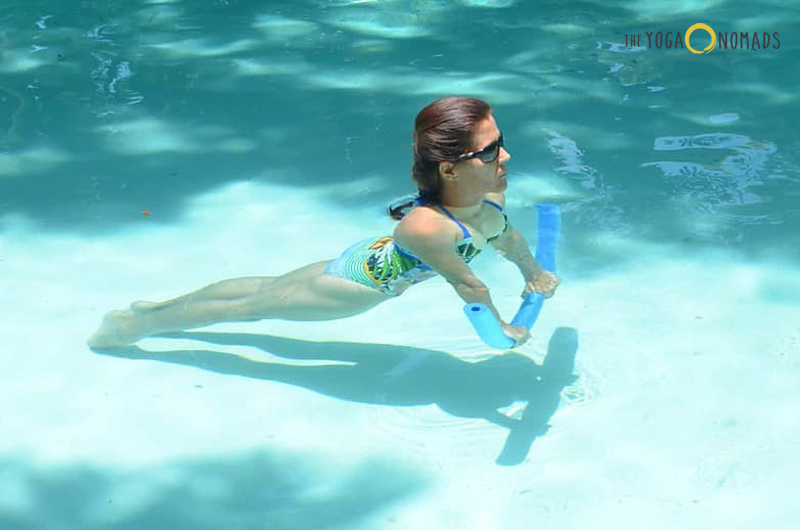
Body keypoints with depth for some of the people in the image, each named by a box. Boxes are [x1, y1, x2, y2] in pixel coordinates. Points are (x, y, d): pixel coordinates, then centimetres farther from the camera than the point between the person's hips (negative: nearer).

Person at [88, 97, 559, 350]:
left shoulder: (491, 193, -20)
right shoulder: (427, 227, -45)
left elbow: (507, 236, 4)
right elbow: (469, 287, -31)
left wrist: (534, 274, 16)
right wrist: (504, 329, -18)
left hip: (373, 260, 7)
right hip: (356, 285, -7)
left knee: (266, 289, 25)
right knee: (255, 304, 13)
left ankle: (159, 311, 47)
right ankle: (140, 324, 33)